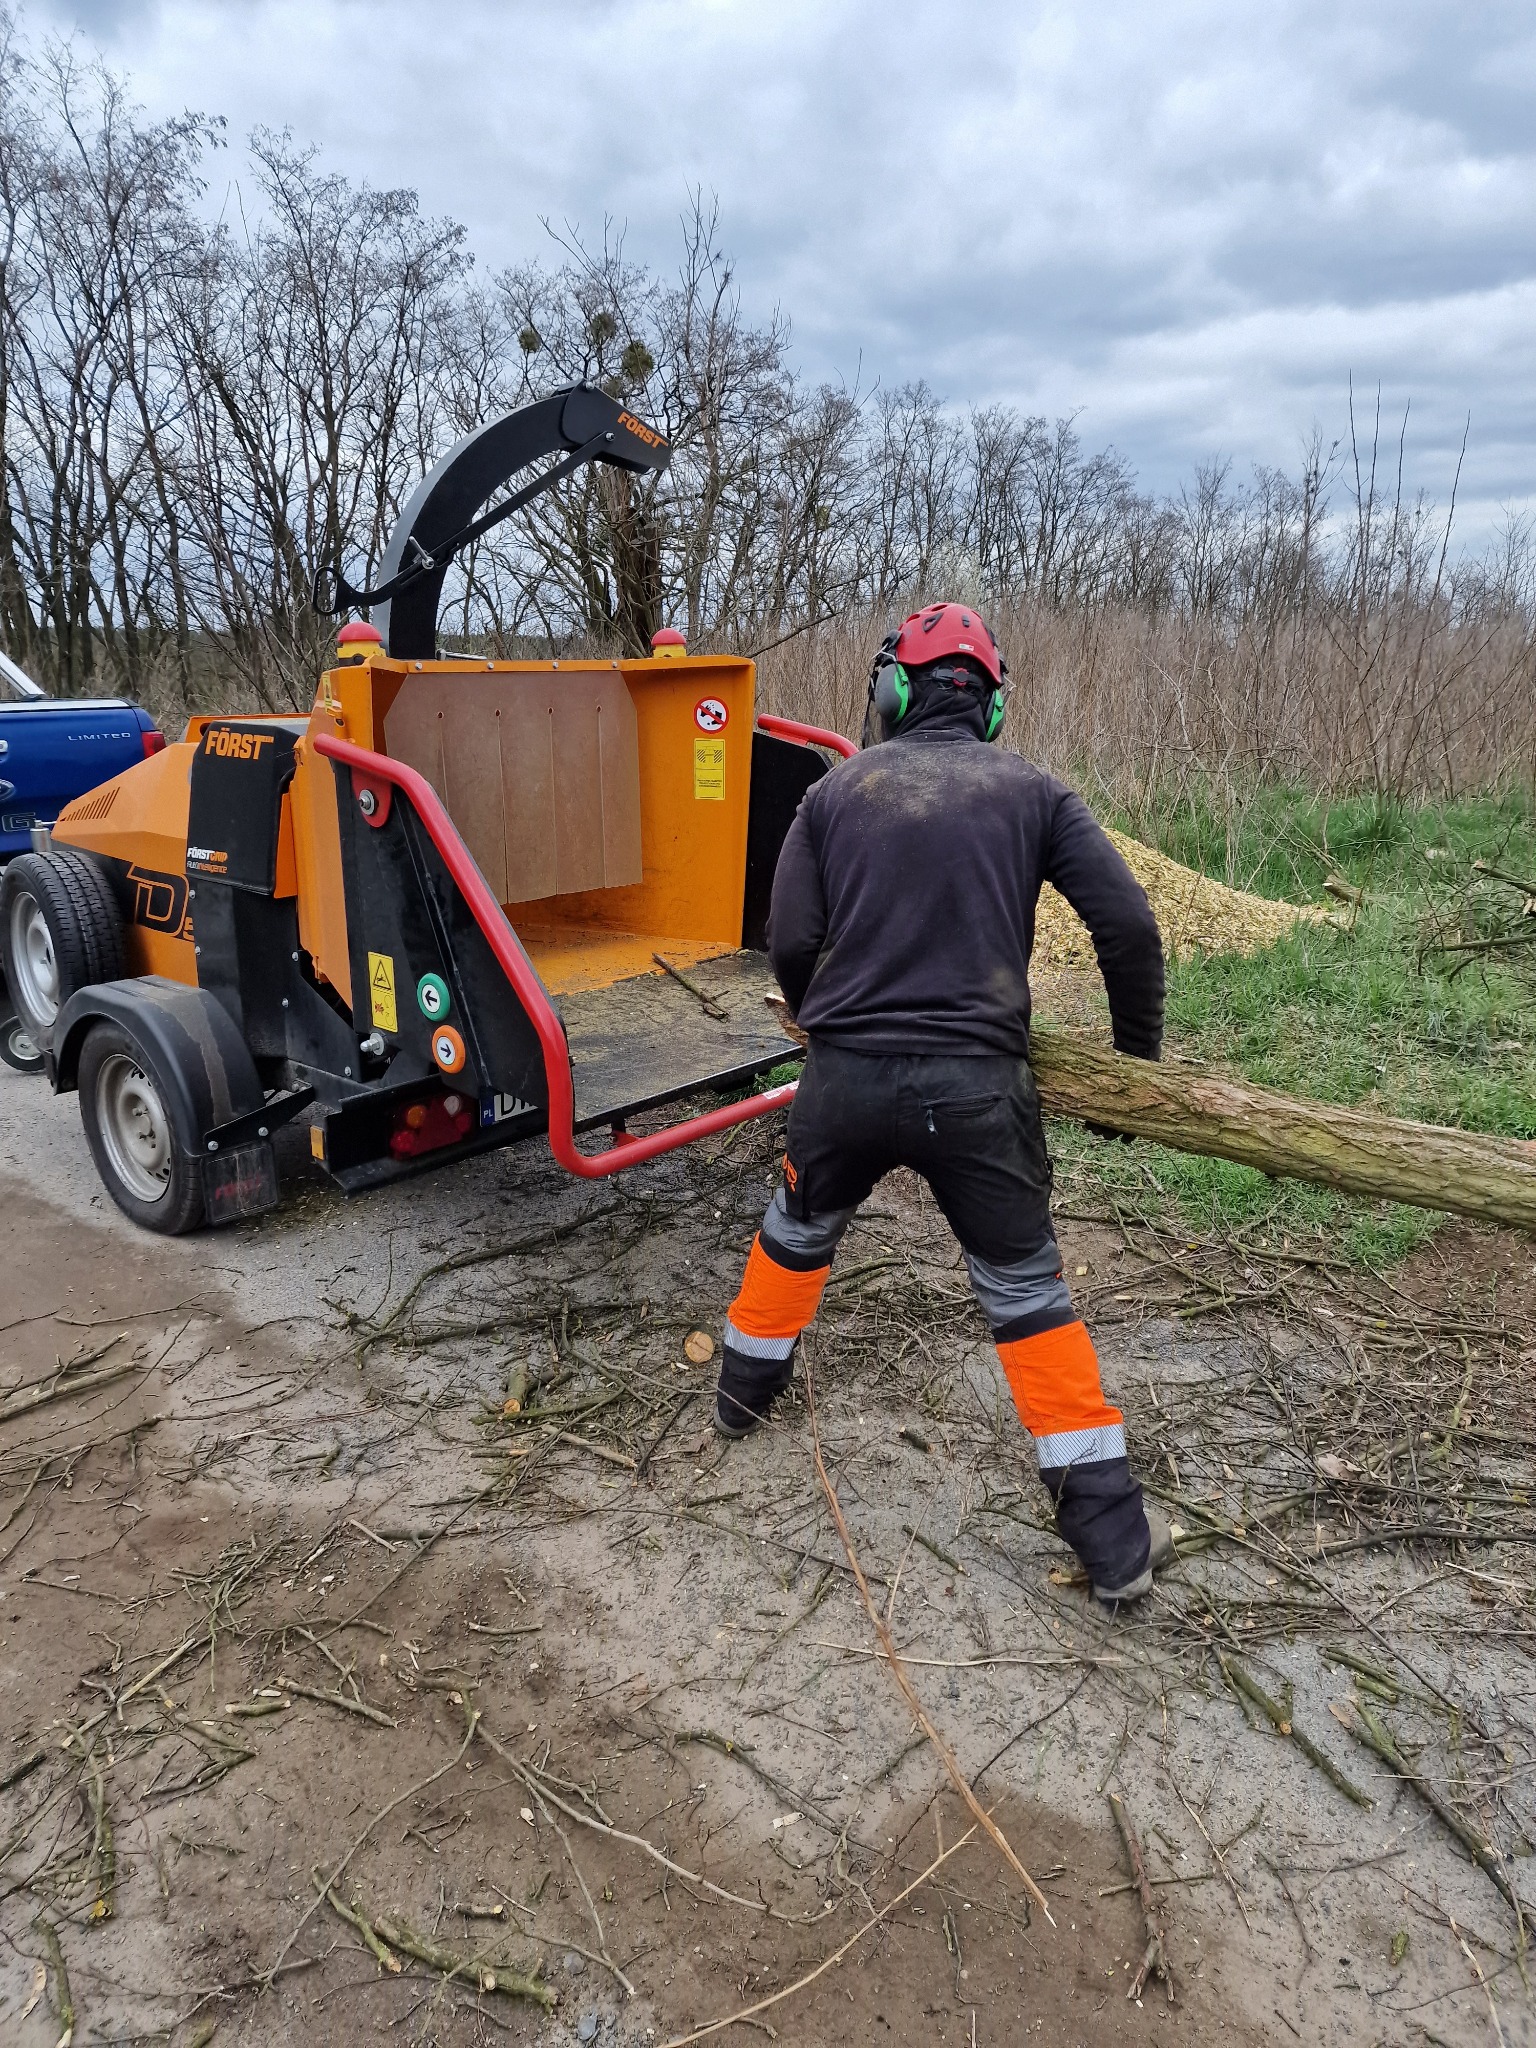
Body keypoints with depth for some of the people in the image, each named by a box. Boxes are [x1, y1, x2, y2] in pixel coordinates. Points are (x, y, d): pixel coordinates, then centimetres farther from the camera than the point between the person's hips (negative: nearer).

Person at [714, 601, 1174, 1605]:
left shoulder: (837, 790, 8)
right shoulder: (1033, 791, 6)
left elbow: (791, 944, 3)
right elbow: (1129, 925, -1)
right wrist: (1139, 1051, 14)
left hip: (846, 1074, 1)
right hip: (977, 1083, -1)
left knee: (799, 1228, 28)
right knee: (1026, 1288, 12)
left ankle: (747, 1387, 48)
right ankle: (1115, 1532, 17)